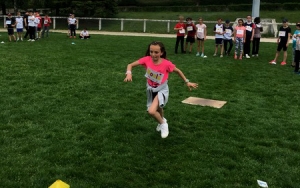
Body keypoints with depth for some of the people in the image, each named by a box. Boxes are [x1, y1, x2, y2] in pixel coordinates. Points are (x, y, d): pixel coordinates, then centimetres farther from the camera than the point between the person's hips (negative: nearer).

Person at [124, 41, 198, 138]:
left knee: (151, 111, -25)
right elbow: (130, 65, -14)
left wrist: (187, 82, 1)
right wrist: (129, 74, -34)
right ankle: (162, 120, 61)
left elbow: (178, 71, -6)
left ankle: (163, 124, 6)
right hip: (151, 89, 4)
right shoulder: (147, 59, -18)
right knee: (158, 109, 26)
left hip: (162, 90, -4)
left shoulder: (167, 63, -24)